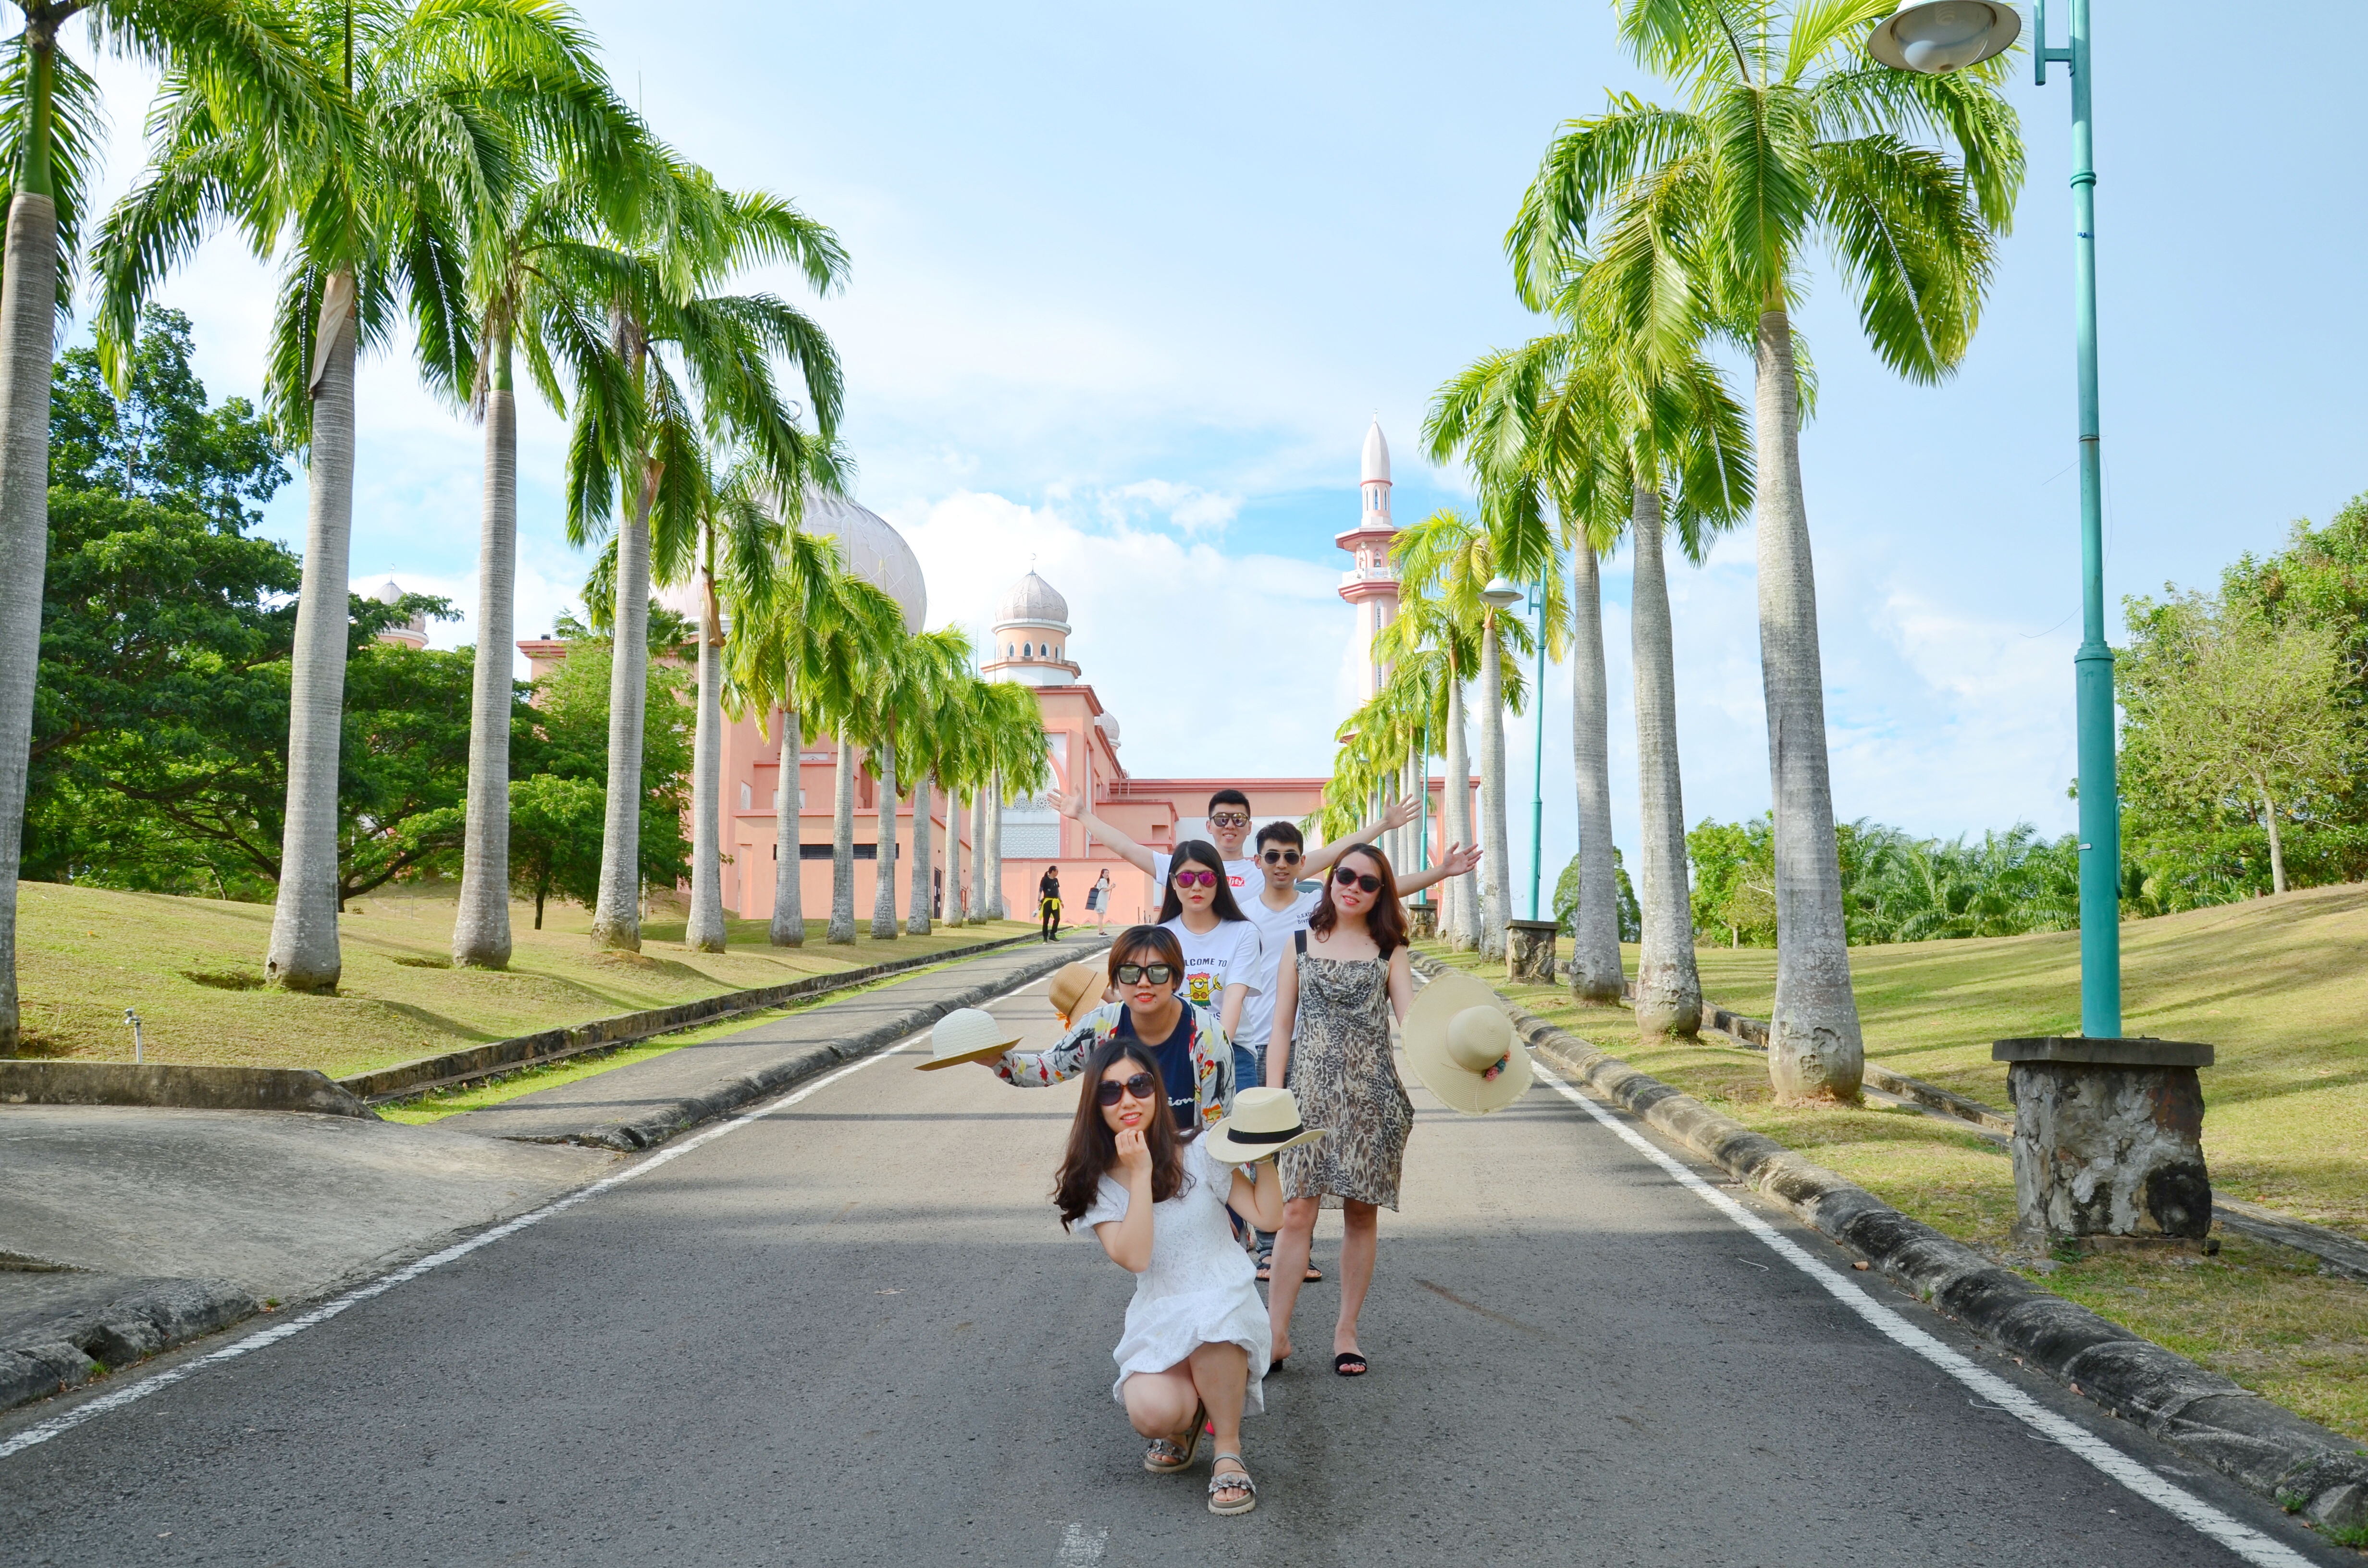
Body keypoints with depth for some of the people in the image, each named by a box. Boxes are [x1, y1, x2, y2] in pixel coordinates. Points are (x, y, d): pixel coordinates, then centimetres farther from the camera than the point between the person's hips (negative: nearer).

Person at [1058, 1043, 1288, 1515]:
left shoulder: (1199, 1153, -1)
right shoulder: (1095, 1183, 0)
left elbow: (1267, 1215, -5)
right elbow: (1135, 1258, -16)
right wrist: (1141, 1175, -19)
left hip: (1228, 1305, -1)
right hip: (1158, 1321, 1)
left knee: (1207, 1319, -39)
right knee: (1151, 1413, -30)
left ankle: (1229, 1453, -16)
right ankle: (1188, 1417, 12)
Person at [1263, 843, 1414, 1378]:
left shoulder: (1388, 951, 8)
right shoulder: (1301, 943, 9)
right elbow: (1282, 1028, 8)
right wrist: (1271, 1098, 0)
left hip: (1371, 1091, 1)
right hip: (1311, 1089, -1)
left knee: (1362, 1212, 6)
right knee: (1297, 1211, -6)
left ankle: (1347, 1330, 18)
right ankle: (1278, 1332, 2)